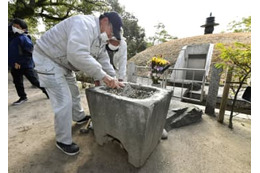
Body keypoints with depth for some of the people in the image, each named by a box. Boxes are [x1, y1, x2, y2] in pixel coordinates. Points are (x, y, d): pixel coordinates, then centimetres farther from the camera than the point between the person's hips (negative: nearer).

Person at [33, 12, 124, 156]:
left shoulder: (100, 37, 4)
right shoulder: (85, 24, -27)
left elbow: (104, 61, 3)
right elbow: (77, 54, -43)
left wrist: (113, 80, -7)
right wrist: (102, 76, -39)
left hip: (64, 63, 10)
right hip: (48, 59, -9)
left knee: (73, 93, 19)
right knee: (64, 102, -11)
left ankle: (79, 117, 43)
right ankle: (63, 141, 7)